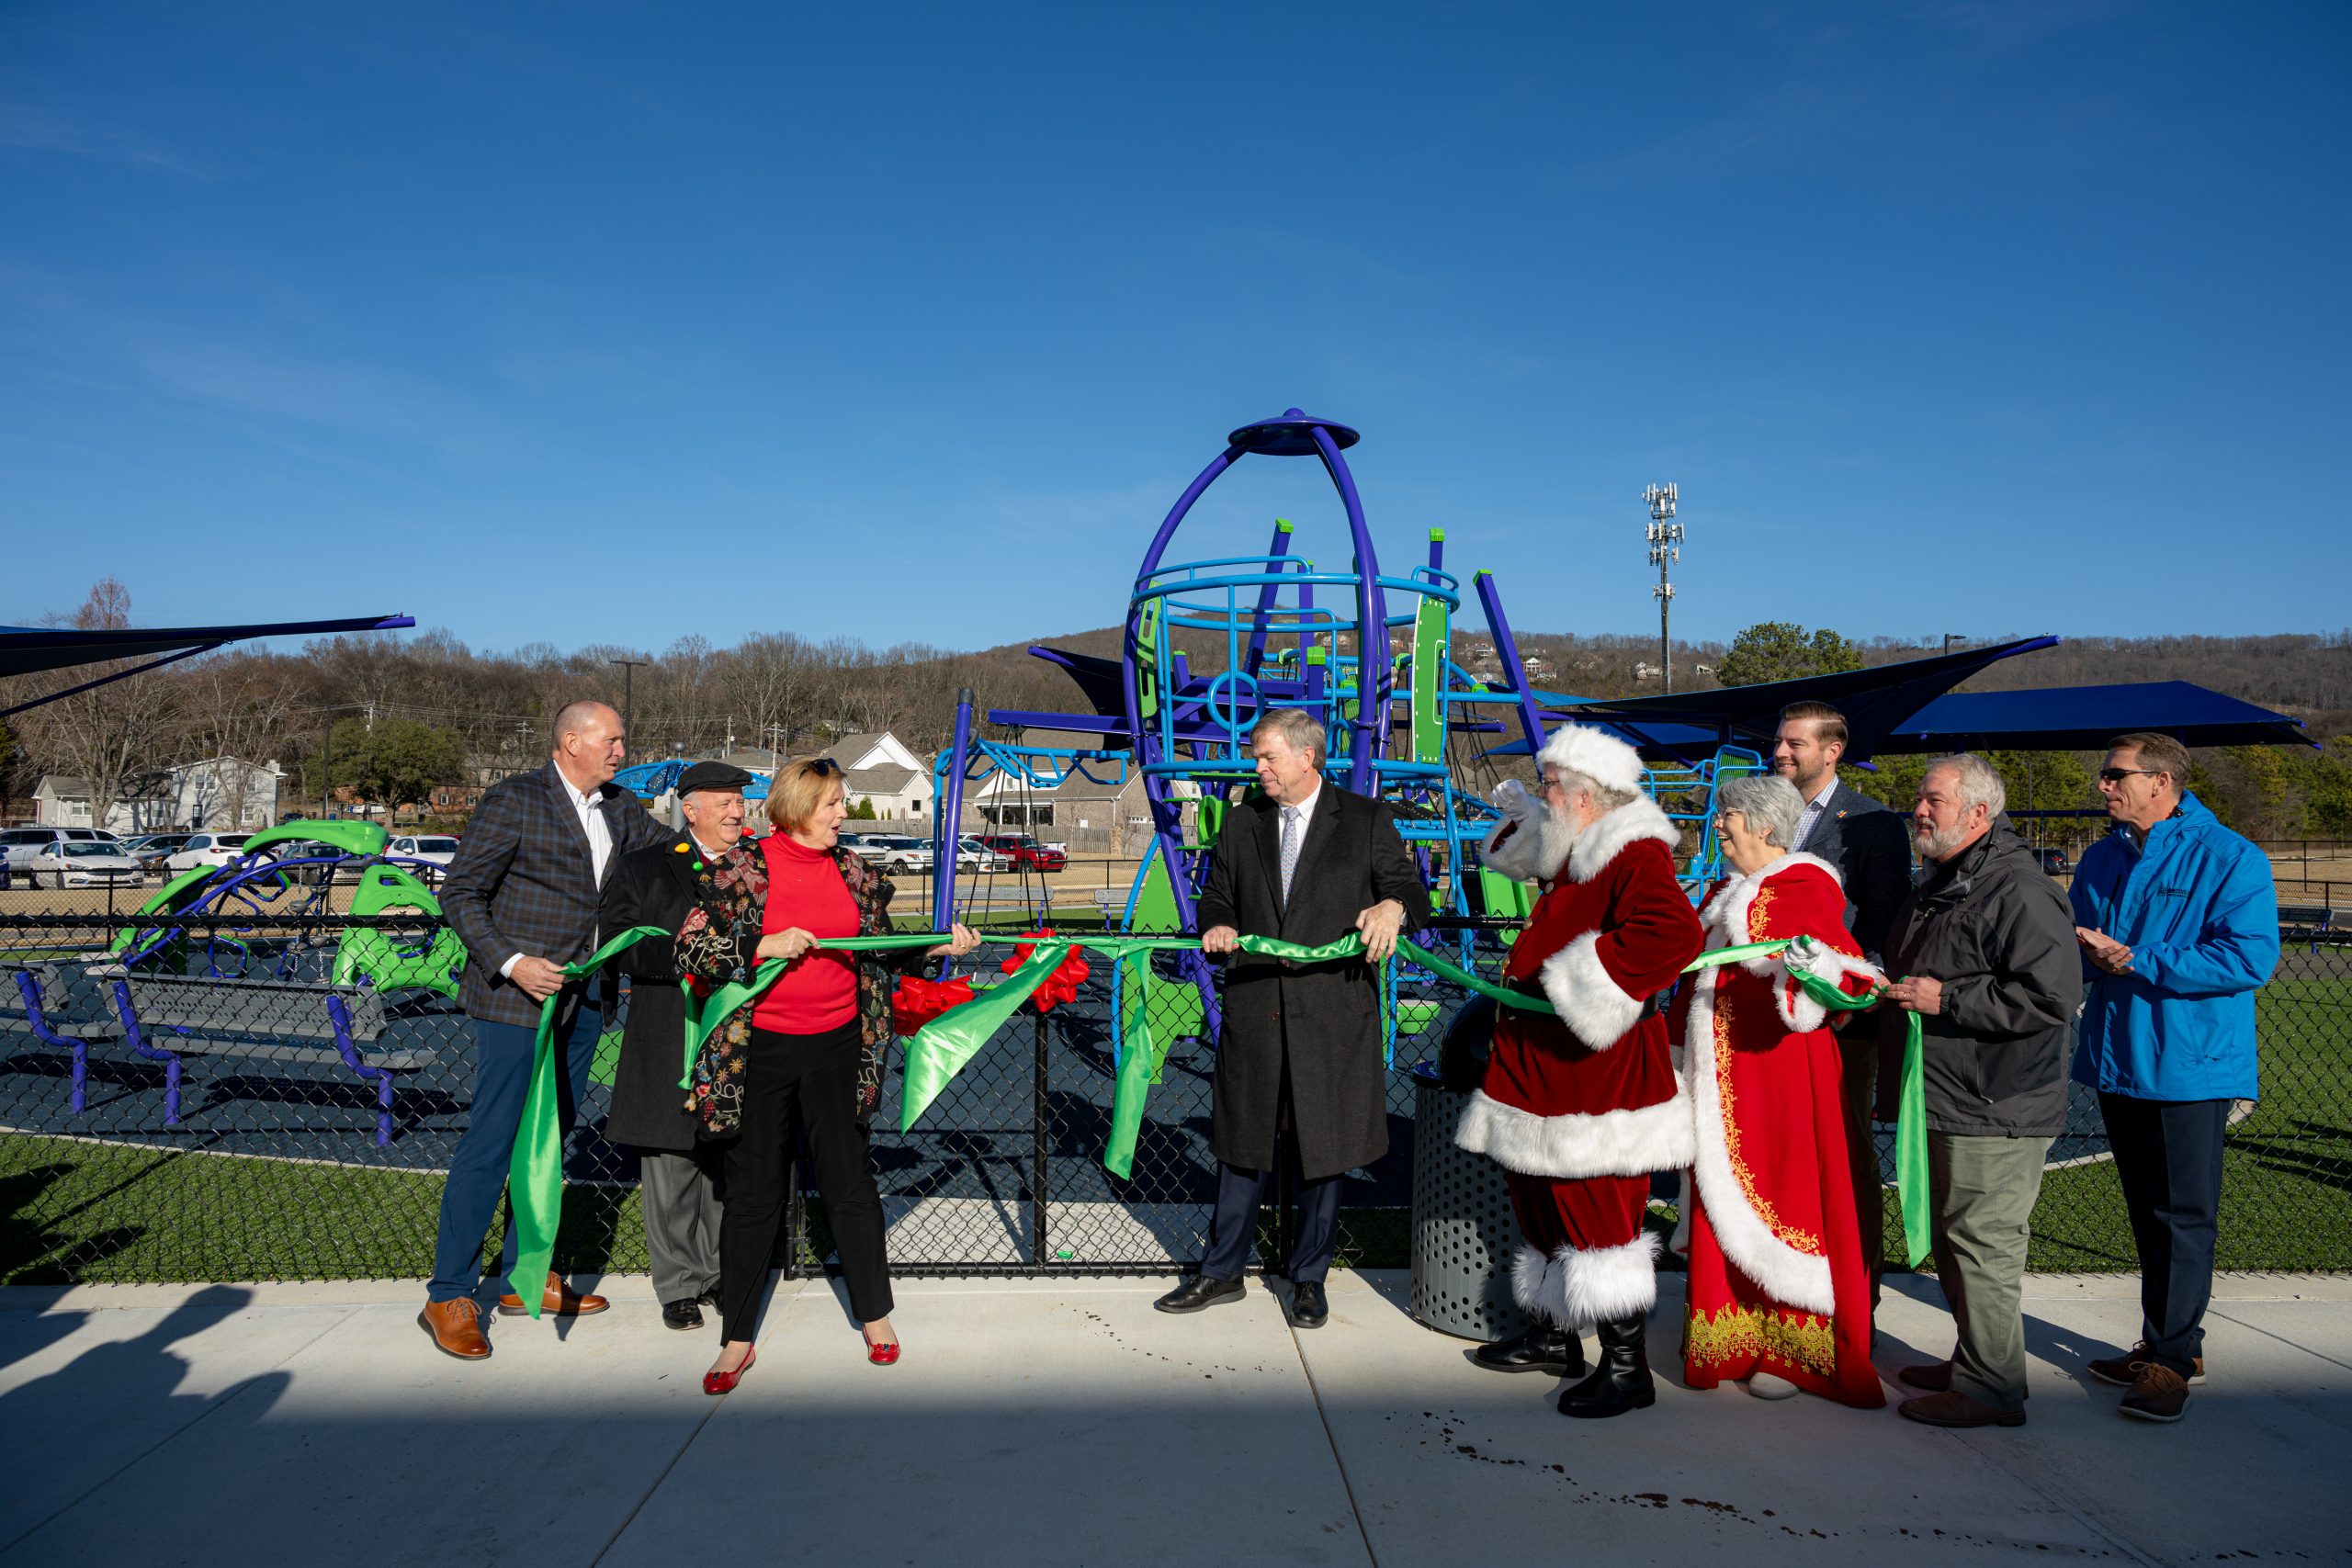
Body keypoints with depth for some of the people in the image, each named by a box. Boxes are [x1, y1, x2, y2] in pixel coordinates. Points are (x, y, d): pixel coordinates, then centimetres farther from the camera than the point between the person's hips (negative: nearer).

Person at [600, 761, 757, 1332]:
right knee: (671, 1166, 4)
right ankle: (678, 1284, 20)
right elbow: (619, 945, -7)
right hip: (668, 1043, -2)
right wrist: (678, 952, -21)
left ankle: (720, 1271, 28)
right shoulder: (643, 868, 2)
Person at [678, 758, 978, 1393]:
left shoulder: (852, 870, 5)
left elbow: (882, 948, 14)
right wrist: (766, 947, -20)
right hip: (760, 1051, -3)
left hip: (836, 1047, 3)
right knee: (753, 1190, 6)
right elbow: (690, 949, -9)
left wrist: (938, 946, -1)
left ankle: (874, 1313, 26)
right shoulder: (740, 868, -7)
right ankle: (737, 1339, 19)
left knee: (849, 1180, 10)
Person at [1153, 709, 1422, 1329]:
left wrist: (1392, 907, -20)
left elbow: (1410, 888, 2)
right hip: (1255, 1009, 3)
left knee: (1322, 1149, 7)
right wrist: (1217, 926, -6)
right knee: (1243, 1143, 11)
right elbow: (1217, 896, 16)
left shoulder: (1366, 819, 1)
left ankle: (1309, 1278, 24)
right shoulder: (1240, 823, 11)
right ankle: (1222, 1272, 25)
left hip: (1332, 1012, -3)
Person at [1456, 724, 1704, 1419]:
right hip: (1546, 1068, 10)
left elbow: (1675, 933, -36)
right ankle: (1554, 1337, 34)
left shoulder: (1637, 859, -17)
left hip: (1599, 1072, -10)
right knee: (1544, 1203, 19)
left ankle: (1626, 1368, 7)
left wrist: (1581, 985, -30)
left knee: (1597, 1216, -5)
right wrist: (1519, 817, 26)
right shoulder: (1577, 857, 14)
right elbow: (1526, 856, 39)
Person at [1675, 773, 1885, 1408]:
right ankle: (1734, 1339, 20)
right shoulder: (1724, 892, 17)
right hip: (1724, 1072, 8)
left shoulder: (1806, 887, -8)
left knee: (1784, 1195, -2)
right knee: (1725, 1197, 10)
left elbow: (1850, 972, -16)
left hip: (1781, 1069, -8)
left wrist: (1813, 964, -37)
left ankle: (1794, 1348, 8)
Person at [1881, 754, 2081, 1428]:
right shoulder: (1940, 885, 16)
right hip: (1944, 1102, 10)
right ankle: (1970, 1361, 32)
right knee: (1951, 1239, 18)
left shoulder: (2019, 891, -17)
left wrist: (1946, 999, -23)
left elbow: (2052, 995, -25)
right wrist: (1890, 995, 14)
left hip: (1995, 1110, -10)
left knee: (1982, 1244, -3)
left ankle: (1989, 1389, 8)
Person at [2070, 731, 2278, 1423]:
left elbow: (2250, 958, -20)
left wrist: (2136, 962, -20)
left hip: (2190, 1065, -7)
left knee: (2183, 1215, 0)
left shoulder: (2229, 859, -10)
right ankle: (2163, 1342, 27)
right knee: (2148, 1211, 15)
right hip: (2118, 1060, 7)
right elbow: (2073, 944, 19)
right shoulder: (2102, 858, 10)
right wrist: (2085, 952, -5)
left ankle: (2172, 1358, 8)